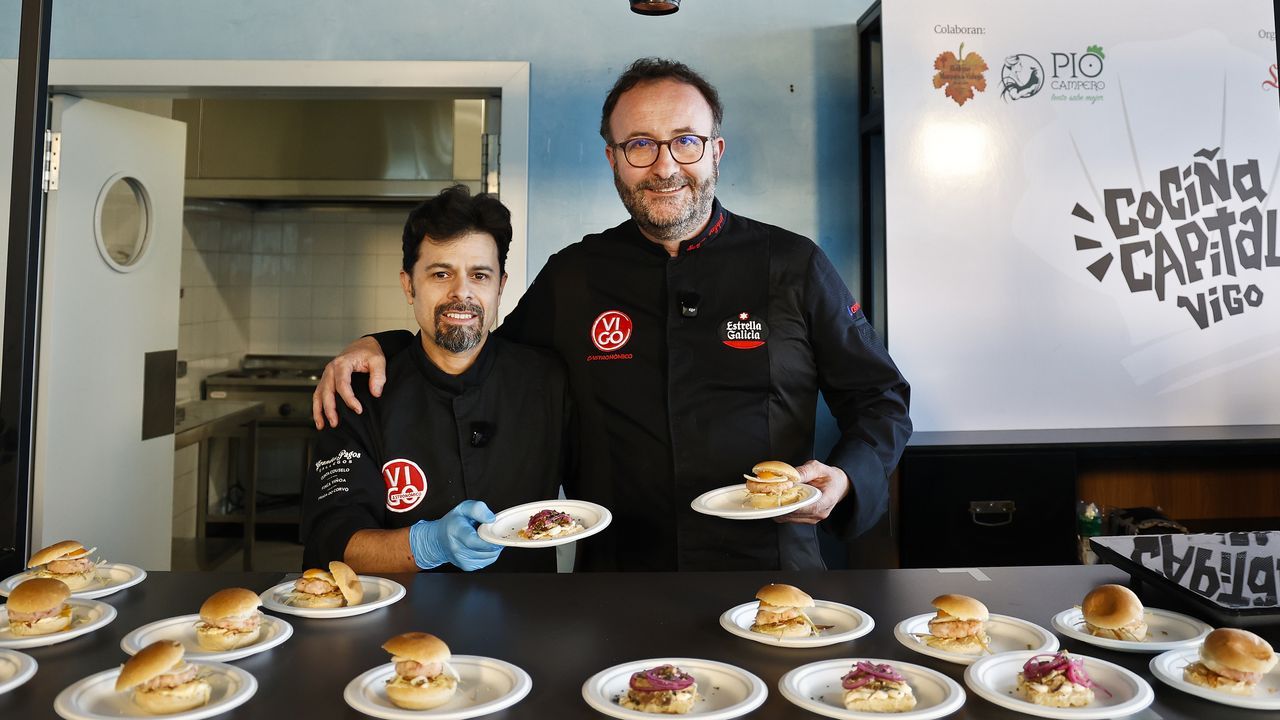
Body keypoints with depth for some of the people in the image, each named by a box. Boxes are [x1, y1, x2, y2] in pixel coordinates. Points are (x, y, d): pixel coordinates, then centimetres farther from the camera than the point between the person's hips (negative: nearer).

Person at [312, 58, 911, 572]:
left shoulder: (794, 266, 4)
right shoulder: (572, 278, 9)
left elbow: (880, 399, 11)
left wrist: (844, 478, -8)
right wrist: (379, 347, 9)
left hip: (771, 581, 0)